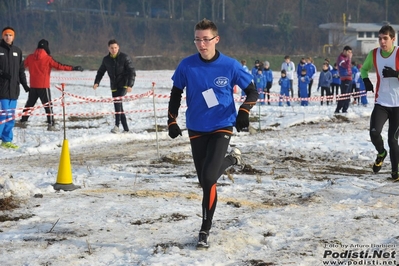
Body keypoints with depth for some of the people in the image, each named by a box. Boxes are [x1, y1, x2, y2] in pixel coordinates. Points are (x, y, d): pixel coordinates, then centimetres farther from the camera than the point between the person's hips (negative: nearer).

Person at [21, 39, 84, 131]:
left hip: (33, 86, 5)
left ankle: (23, 121, 20)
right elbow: (59, 66, -16)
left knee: (29, 103, 18)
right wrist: (73, 68, -14)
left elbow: (22, 65, 20)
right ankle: (51, 124, -8)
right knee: (48, 105, -1)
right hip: (43, 86, -5)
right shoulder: (48, 58, -11)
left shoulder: (30, 58, 3)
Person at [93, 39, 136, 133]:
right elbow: (100, 72, 16)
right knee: (119, 107, 5)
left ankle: (117, 125, -31)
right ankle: (126, 129, 13)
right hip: (114, 86, 5)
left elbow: (132, 72, -10)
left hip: (124, 85, -5)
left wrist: (130, 85, -23)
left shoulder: (125, 58, -8)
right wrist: (96, 82, -1)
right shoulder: (106, 59, 6)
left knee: (117, 100, -27)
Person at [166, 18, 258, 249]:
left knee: (209, 178, -17)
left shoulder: (230, 66, -10)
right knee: (205, 182, 7)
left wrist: (244, 111, -17)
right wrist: (172, 121, 4)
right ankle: (231, 159, 39)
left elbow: (252, 92, 0)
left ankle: (205, 230, -2)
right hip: (196, 130, 3)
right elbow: (176, 94, 9)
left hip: (222, 127, -3)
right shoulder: (187, 66, -6)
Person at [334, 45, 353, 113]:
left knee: (348, 96, 9)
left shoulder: (346, 57, 18)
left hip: (349, 78, 9)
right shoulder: (340, 58, -10)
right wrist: (349, 58, -19)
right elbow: (346, 66, -24)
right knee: (343, 95, -13)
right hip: (344, 79, -9)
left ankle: (345, 110, 13)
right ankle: (337, 110, -12)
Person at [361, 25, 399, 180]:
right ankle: (381, 153, 15)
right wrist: (366, 80, 0)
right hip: (381, 103, 2)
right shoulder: (374, 54, 1)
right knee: (374, 132, -18)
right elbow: (364, 68, 20)